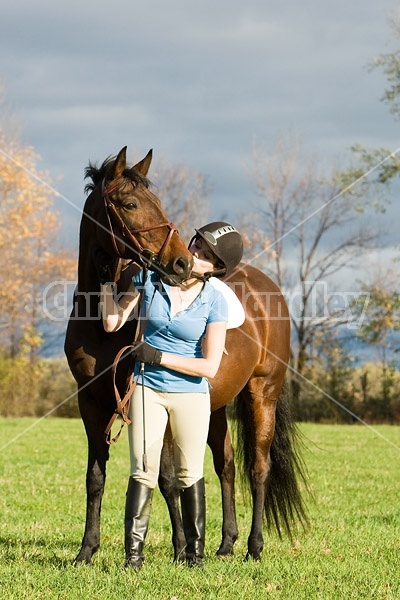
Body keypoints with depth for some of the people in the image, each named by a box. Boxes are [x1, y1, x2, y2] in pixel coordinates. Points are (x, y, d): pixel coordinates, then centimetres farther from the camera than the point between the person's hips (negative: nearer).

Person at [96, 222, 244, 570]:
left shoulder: (214, 301, -13)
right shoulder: (150, 278, -6)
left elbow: (210, 367, -15)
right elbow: (113, 323, -4)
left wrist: (158, 356, -17)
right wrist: (106, 279, -13)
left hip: (191, 394, -1)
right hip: (147, 389, 1)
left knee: (190, 475, 9)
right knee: (143, 472, -3)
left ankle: (195, 551, 21)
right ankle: (133, 552, -5)